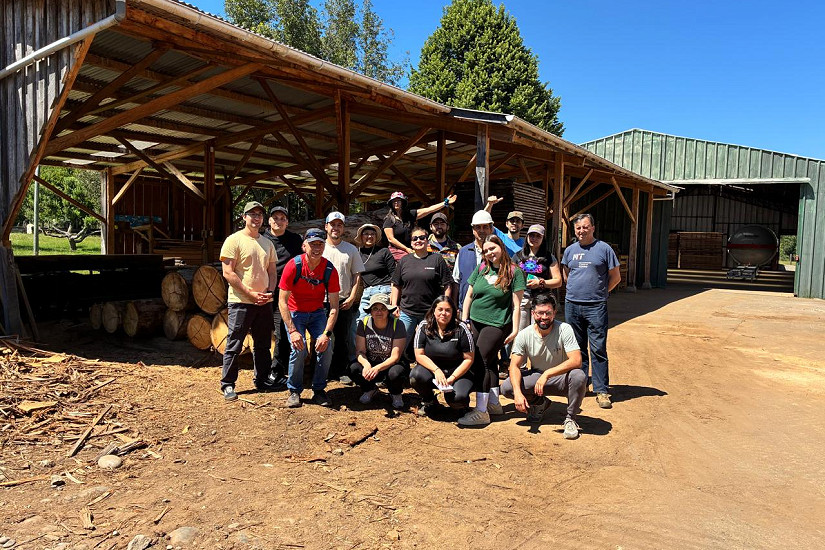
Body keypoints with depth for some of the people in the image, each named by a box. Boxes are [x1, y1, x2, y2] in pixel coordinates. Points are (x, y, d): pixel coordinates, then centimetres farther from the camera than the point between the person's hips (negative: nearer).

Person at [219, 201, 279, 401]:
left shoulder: (267, 243, 13)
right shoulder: (234, 240, -6)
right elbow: (228, 273, -11)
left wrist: (269, 292, -1)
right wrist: (250, 293, -15)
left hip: (264, 302, 6)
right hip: (240, 302, -6)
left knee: (263, 345, 14)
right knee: (234, 345, 0)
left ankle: (262, 381, 27)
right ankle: (228, 385, 11)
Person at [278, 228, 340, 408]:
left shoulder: (330, 270, -15)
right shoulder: (293, 266, -20)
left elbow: (334, 306, -13)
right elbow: (282, 301, -19)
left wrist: (326, 334, -24)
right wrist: (292, 331, -27)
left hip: (317, 312, 2)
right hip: (294, 312, -2)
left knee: (326, 347, -16)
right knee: (299, 349, -21)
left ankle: (319, 390, 3)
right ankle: (294, 391, 0)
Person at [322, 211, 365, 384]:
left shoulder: (351, 250, 5)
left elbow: (357, 276, 6)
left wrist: (352, 298, -4)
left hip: (345, 302, 1)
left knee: (343, 338, 7)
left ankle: (340, 371, 20)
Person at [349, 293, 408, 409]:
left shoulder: (397, 325, -17)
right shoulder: (364, 323, -8)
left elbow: (395, 357, -20)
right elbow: (360, 351, -9)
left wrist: (378, 368, -37)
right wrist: (366, 364, -32)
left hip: (390, 365, -2)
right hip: (370, 363, 3)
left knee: (396, 372, -37)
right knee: (353, 369, -28)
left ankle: (396, 394, 2)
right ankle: (370, 389, 7)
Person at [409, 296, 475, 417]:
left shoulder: (461, 329, -9)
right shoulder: (424, 327, -4)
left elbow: (469, 359, -8)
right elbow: (419, 355, -7)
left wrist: (452, 378, -17)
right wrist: (436, 370, -22)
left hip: (457, 372, -2)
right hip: (430, 368, 2)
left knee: (457, 398, -30)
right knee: (416, 377, -31)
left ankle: (462, 403, 13)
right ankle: (429, 402, 4)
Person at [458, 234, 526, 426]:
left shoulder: (514, 272, -5)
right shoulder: (481, 269, 7)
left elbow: (516, 304, -6)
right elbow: (469, 295, 11)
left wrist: (515, 330, -8)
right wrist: (464, 320, 6)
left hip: (496, 325, -5)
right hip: (475, 322, 5)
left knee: (482, 362, -11)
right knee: (489, 362, 14)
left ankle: (481, 411, -6)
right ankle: (494, 403, 27)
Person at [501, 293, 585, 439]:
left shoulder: (564, 329, -19)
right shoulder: (524, 335, -11)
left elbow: (576, 361, -29)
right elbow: (515, 366, -12)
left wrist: (547, 374, -38)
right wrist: (518, 393, -29)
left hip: (561, 378, -3)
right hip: (536, 377, 3)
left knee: (579, 376, -35)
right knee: (506, 387, -19)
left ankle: (570, 418, -8)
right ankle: (539, 403, 13)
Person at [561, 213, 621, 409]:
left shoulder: (604, 248, 0)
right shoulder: (570, 250, 11)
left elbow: (615, 277, 5)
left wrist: (599, 293, 4)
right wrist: (576, 290, 12)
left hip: (596, 307, -4)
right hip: (572, 305, 4)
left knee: (598, 349, -4)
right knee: (577, 348, 11)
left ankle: (602, 391, 1)